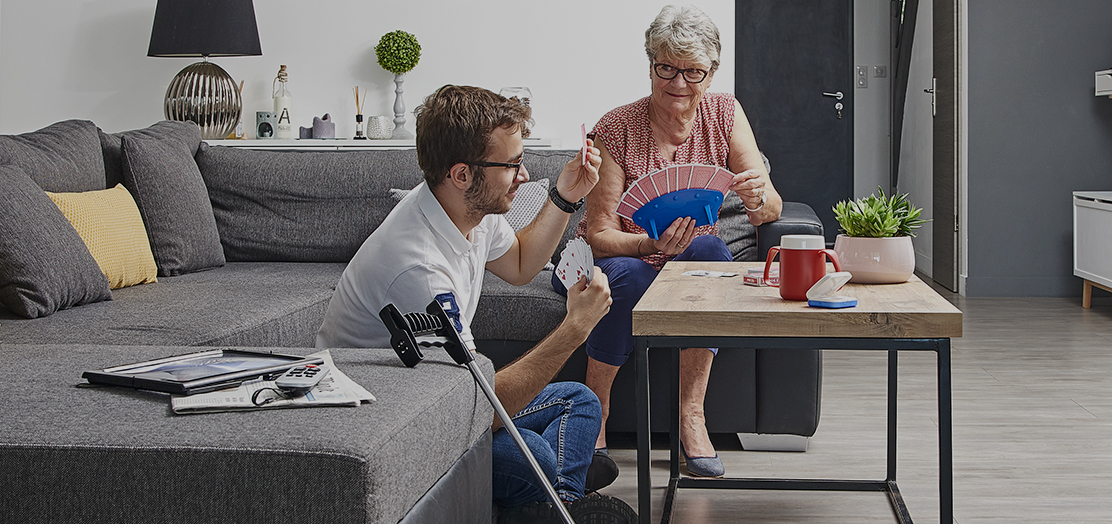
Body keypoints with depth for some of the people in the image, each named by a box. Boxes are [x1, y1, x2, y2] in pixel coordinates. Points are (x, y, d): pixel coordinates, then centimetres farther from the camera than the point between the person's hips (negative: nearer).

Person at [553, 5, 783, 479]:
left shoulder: (724, 115, -7)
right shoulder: (616, 130, -17)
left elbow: (771, 210, -12)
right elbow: (600, 235, -19)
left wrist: (758, 198, -37)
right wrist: (653, 243, -41)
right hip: (616, 258, -2)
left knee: (710, 250, -32)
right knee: (629, 274, -37)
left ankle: (691, 413, -25)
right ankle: (594, 416, -17)